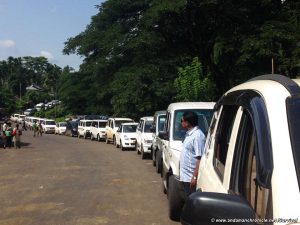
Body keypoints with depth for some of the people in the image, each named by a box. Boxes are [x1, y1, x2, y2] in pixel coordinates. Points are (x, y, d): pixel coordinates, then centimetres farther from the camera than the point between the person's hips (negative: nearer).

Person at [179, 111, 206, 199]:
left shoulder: (197, 136, -19)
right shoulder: (189, 134, 12)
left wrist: (195, 177, -25)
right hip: (185, 176, 10)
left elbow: (200, 159, -23)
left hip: (191, 178, -10)